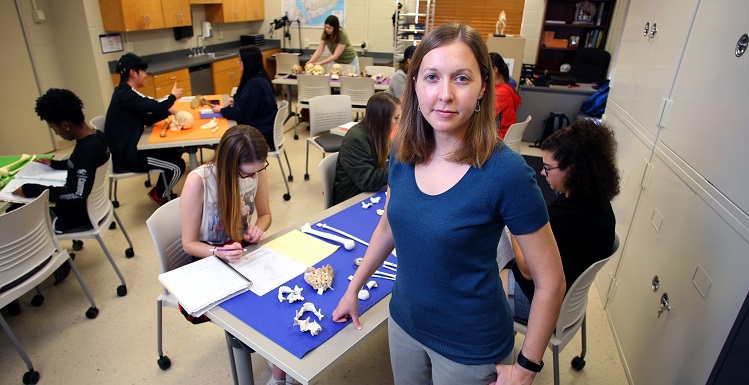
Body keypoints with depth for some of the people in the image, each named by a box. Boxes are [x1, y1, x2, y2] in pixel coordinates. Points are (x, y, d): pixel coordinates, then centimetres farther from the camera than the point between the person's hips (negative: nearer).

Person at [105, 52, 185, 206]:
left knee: (176, 150, 15)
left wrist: (168, 111, -3)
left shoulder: (125, 93, 10)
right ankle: (159, 196, 12)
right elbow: (156, 106, -28)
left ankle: (162, 188, 27)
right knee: (177, 166, -14)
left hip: (131, 147, 11)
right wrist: (173, 96, -8)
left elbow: (147, 119, 12)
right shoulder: (124, 95, -23)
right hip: (126, 156, -11)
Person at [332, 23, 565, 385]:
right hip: (403, 322, 5)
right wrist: (353, 289, 11)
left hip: (470, 348, -4)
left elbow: (550, 281, -16)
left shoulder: (505, 172, -25)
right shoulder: (404, 152, -9)